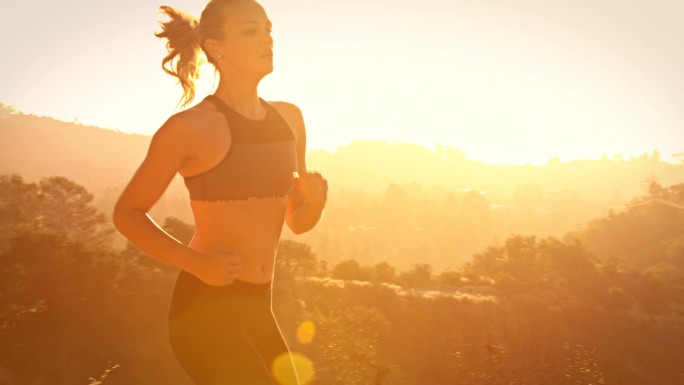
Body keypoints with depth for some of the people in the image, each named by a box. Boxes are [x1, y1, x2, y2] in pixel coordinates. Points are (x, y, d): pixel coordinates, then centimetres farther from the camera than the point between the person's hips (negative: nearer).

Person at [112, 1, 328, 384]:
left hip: (256, 309, 7)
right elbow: (127, 213, -4)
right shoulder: (190, 127, -11)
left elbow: (299, 221, 16)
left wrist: (315, 199, -7)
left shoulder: (289, 119, 8)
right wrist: (196, 262, -18)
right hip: (205, 307, -7)